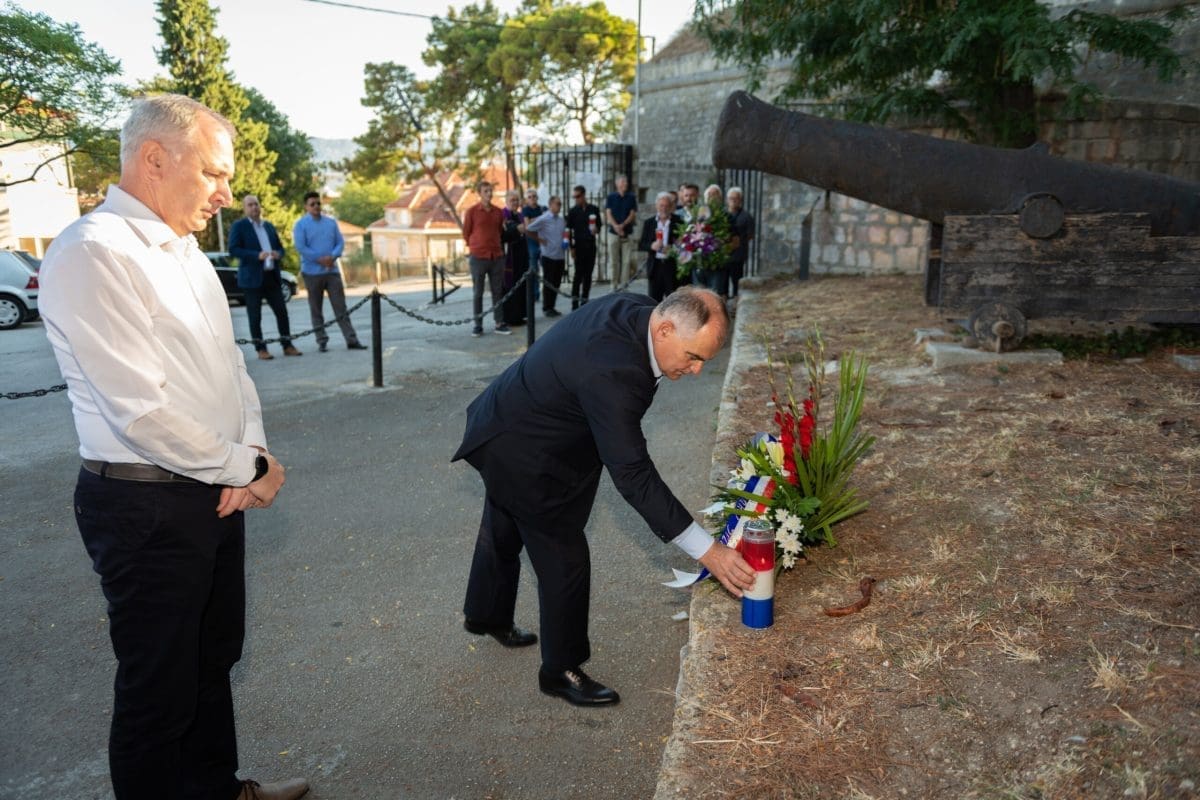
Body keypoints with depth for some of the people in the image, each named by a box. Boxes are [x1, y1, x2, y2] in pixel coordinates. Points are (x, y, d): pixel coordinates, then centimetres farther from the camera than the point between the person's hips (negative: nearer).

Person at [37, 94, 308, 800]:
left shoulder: (184, 249, 11)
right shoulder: (93, 253, -18)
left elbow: (228, 360, 14)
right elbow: (141, 410, -24)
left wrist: (253, 449, -3)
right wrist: (246, 467, -12)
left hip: (216, 490, 9)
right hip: (148, 505, -9)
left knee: (214, 660, 23)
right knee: (160, 687, 9)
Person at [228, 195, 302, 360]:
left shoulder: (269, 226, 17)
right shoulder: (238, 226, -1)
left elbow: (280, 247, 21)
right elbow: (233, 249, -10)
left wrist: (278, 254, -3)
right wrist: (257, 255, -21)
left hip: (272, 276, 5)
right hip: (252, 278, -5)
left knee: (281, 311, 3)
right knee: (255, 316, 0)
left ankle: (287, 346, 11)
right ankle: (261, 349, 6)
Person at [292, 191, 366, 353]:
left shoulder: (331, 222, 11)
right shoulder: (301, 225, -1)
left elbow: (340, 242, 7)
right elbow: (300, 247, -10)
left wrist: (332, 256, -12)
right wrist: (320, 259, -15)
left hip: (332, 270, 3)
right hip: (312, 272, -2)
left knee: (341, 307, 0)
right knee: (316, 310, 4)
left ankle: (351, 340, -1)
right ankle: (322, 341, 11)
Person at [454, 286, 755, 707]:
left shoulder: (636, 307, -13)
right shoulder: (610, 372, -40)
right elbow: (633, 476, -39)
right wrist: (707, 550, -36)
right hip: (521, 453, -10)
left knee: (504, 531, 29)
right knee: (565, 558, -1)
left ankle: (485, 615, 53)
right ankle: (561, 671, 19)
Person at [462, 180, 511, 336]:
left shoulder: (499, 212, 7)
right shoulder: (472, 211, -3)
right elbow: (466, 233, 5)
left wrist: (495, 246, 15)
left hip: (497, 257, 3)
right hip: (478, 257, -3)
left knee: (498, 291, 6)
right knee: (478, 293, 2)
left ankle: (500, 323, 12)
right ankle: (478, 325, 7)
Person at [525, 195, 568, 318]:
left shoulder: (562, 220, 8)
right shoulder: (543, 219, -9)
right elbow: (527, 230, -8)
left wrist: (564, 242, 6)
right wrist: (539, 240, -5)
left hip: (560, 256, 5)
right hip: (549, 256, -5)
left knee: (556, 283, 9)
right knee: (549, 283, 0)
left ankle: (552, 307, 20)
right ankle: (546, 308, 11)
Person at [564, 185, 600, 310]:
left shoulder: (594, 209, 7)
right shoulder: (573, 211, 2)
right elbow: (569, 230, 2)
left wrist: (595, 229, -8)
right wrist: (572, 247, -5)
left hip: (591, 246, 3)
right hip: (579, 246, -3)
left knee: (588, 274, 5)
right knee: (579, 273, -8)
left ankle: (584, 300, 12)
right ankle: (574, 300, -4)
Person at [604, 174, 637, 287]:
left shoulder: (632, 197, 7)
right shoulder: (611, 197, 6)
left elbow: (633, 214, 2)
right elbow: (608, 214, 1)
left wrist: (623, 225, -13)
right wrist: (616, 226, -15)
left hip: (627, 233, 1)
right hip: (613, 232, -1)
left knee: (626, 260, -2)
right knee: (613, 260, 0)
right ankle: (614, 285, 6)